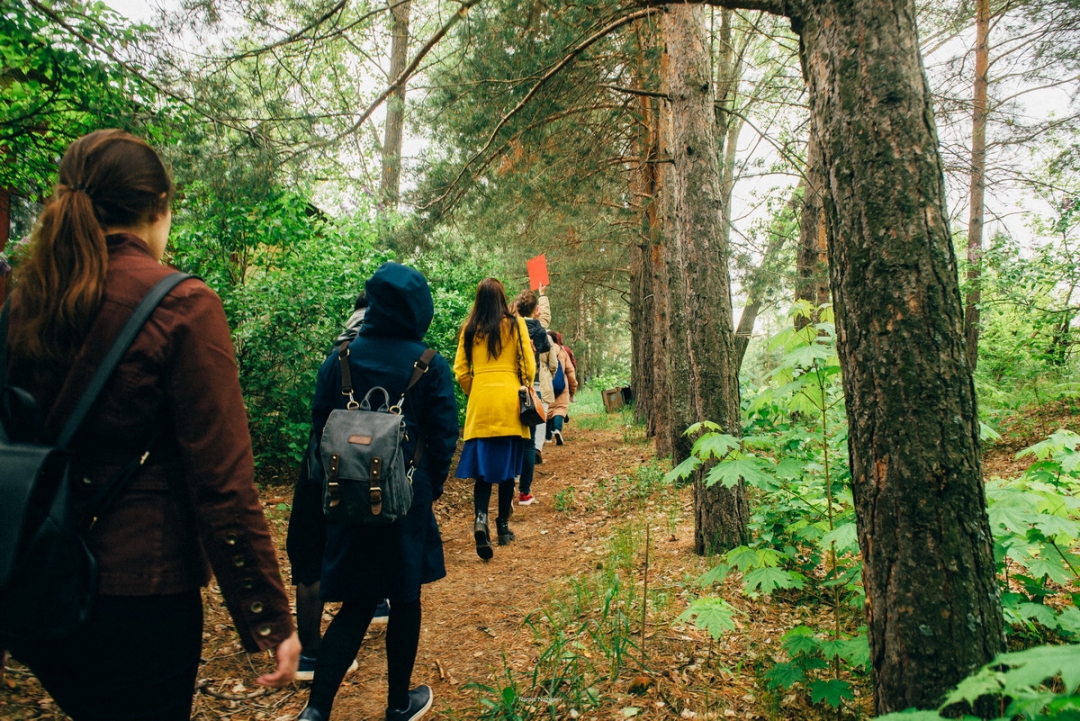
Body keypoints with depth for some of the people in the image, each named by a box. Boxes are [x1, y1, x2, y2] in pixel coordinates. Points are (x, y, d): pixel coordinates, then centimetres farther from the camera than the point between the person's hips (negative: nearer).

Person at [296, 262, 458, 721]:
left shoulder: (339, 361, -2)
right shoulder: (430, 366, -9)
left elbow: (320, 425, 3)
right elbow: (443, 434, -6)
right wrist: (432, 486, 9)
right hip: (407, 495, -2)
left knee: (356, 604, 15)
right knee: (405, 598, 15)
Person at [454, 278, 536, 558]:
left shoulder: (469, 329, 4)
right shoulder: (515, 324, -1)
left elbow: (460, 370, 3)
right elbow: (528, 366, -1)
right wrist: (525, 390, 16)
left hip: (480, 403, 1)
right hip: (509, 402, -1)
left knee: (482, 469, 4)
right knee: (507, 467, 11)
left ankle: (480, 519, -17)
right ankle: (503, 525, 18)